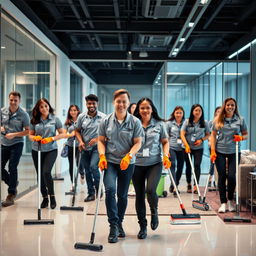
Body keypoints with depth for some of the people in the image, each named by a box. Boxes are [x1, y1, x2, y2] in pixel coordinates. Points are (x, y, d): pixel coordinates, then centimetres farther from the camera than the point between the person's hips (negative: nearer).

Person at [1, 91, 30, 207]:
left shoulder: (23, 114, -9)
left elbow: (28, 131, -9)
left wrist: (14, 134, -20)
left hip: (16, 144, -5)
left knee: (12, 168, -6)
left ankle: (11, 195, 4)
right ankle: (13, 183, 33)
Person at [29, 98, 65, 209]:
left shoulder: (55, 119, -2)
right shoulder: (34, 120, 4)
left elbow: (62, 134, 1)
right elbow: (30, 135, 11)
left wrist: (51, 139, -13)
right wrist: (35, 138, -11)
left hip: (51, 150, -3)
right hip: (37, 150, 3)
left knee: (46, 172, -19)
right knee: (40, 175, 8)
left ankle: (52, 196, 1)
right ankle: (45, 198, 25)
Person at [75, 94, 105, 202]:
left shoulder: (103, 117, -6)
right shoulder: (81, 117, 2)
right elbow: (77, 131, 11)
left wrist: (97, 139, -18)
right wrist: (80, 141, -5)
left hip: (97, 147, -4)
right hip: (85, 148, 4)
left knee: (93, 166, -21)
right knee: (87, 171, 10)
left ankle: (98, 188, 2)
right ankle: (91, 193, 23)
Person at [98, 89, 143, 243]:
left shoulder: (135, 122, -3)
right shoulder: (106, 121, 1)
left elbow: (138, 143, -4)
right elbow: (101, 141, 6)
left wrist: (128, 156, -20)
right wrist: (102, 156, -10)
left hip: (127, 163, 1)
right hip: (110, 161, 0)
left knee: (123, 195, 10)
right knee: (110, 189, -21)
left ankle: (119, 224, 31)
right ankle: (113, 226, -11)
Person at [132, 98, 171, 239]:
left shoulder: (159, 124, 5)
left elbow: (165, 142, 10)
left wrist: (166, 156, -6)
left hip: (154, 163, -1)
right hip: (137, 164, 1)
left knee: (150, 190, -20)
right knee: (139, 195, 5)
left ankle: (154, 211, 14)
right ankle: (142, 226, 21)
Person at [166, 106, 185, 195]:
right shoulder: (169, 123, 5)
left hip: (181, 148, 3)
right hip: (171, 147, -2)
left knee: (180, 167, 6)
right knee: (172, 165, -15)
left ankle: (174, 186, 22)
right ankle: (174, 187, -18)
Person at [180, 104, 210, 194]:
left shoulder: (204, 123, 0)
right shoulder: (187, 121, -3)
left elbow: (208, 135, 7)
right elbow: (182, 134, -6)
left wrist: (201, 139, -12)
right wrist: (186, 145, -15)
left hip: (199, 148, 0)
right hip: (188, 147, 0)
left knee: (197, 165, -10)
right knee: (188, 166, 9)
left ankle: (196, 186, -9)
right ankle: (189, 184, 25)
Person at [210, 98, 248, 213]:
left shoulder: (240, 120, 4)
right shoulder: (218, 120, 3)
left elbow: (245, 134, 11)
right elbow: (213, 135, 4)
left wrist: (241, 137, -13)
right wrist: (213, 150, -5)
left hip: (234, 152, 0)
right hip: (220, 151, 0)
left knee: (232, 176, -5)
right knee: (222, 176, 3)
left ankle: (230, 200, 17)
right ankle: (223, 203, 11)